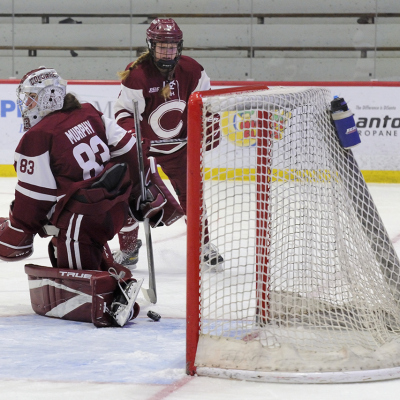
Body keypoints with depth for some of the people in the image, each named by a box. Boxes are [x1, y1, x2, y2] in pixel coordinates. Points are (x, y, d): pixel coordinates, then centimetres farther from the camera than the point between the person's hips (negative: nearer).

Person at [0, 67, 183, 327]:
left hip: (82, 220, -9)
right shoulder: (89, 114, 9)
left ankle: (113, 295, -29)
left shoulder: (37, 138, -11)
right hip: (117, 207, 9)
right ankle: (120, 279, 24)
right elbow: (129, 151, 12)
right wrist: (149, 196, 23)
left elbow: (33, 199, -10)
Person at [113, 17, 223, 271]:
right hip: (143, 144, -2)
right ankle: (128, 247, 10)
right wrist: (132, 133, -32)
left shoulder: (191, 70, -9)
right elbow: (123, 110, -16)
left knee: (190, 194, 4)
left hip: (179, 145, 2)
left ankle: (204, 246, 20)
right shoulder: (137, 75, -21)